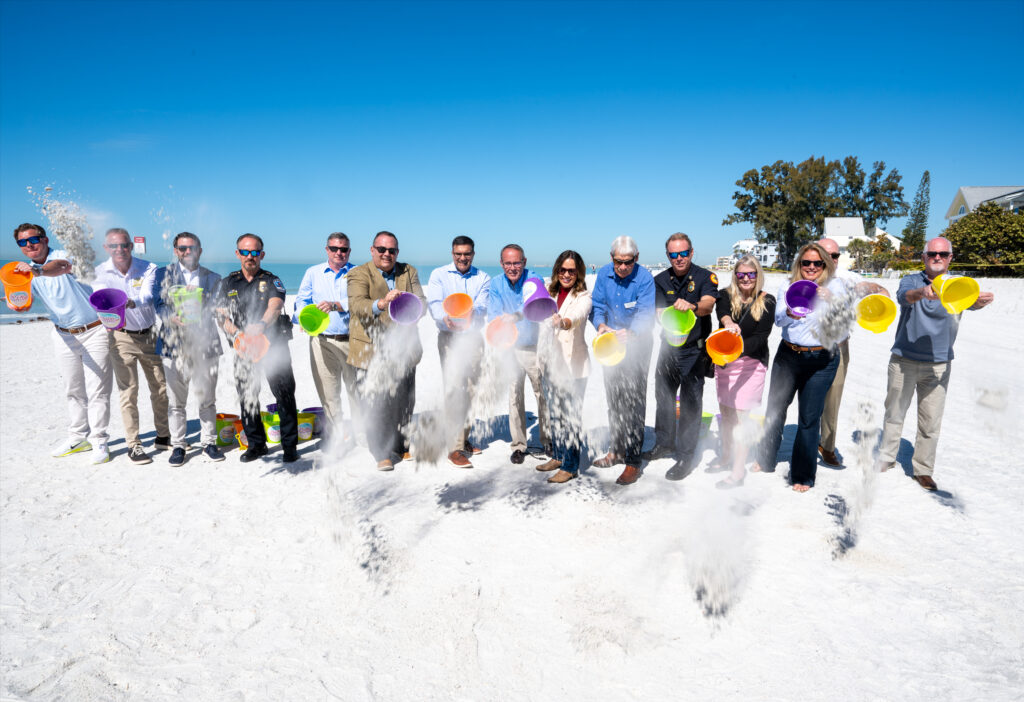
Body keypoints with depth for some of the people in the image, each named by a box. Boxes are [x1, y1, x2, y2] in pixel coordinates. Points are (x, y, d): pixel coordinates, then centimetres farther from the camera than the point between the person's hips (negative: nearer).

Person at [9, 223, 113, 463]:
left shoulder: (61, 255, -11)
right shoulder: (26, 271, 7)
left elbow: (62, 267, -36)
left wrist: (38, 270, -56)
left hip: (94, 332, -6)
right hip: (64, 336, 6)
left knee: (97, 390, -4)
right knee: (74, 390, 14)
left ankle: (98, 441, 4)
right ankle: (78, 438, 26)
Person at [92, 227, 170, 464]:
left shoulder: (148, 269, -5)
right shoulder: (101, 273, -4)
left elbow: (148, 296, -22)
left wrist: (131, 302, -45)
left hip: (150, 335, 1)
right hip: (121, 338, -1)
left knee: (161, 387, 8)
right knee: (128, 390, -4)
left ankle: (163, 437, 24)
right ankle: (133, 445, 6)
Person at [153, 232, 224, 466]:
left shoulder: (212, 278, 12)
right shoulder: (164, 274, 10)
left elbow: (216, 308, 6)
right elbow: (158, 303, 2)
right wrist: (172, 317, -18)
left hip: (205, 346, 0)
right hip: (174, 345, 0)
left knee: (207, 399, 5)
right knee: (175, 400, 5)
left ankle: (209, 443, 17)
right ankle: (178, 445, 17)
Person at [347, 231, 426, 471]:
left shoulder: (409, 272, 12)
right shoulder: (358, 274, -1)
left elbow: (420, 303, 1)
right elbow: (356, 304, -19)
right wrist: (380, 304, -40)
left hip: (403, 348, 4)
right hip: (374, 349, -4)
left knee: (404, 401, 11)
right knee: (377, 402, -5)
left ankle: (400, 446, 29)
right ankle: (382, 454, 9)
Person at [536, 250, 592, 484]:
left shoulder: (583, 297, -7)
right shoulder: (549, 293, 11)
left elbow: (577, 316, -28)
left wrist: (563, 321, -50)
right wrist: (541, 358, 17)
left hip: (573, 363, -6)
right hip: (549, 362, 6)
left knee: (571, 414, -3)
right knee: (554, 411, 15)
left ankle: (570, 466, 6)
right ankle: (559, 456, 30)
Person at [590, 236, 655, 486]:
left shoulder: (645, 278, -16)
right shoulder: (604, 273, -2)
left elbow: (645, 314, -24)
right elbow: (596, 305, -1)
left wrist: (629, 333, -42)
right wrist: (601, 326, -22)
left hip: (637, 345, -5)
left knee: (634, 402, -6)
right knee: (613, 399, 15)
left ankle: (633, 461, 2)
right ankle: (617, 449, 32)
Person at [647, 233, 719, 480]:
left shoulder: (705, 277, -6)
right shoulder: (660, 280, 5)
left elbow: (708, 305, -24)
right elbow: (660, 312, -5)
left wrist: (691, 306, -46)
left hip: (695, 349, -4)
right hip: (668, 346, 5)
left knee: (690, 402, -3)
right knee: (663, 395, 16)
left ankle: (686, 456, 7)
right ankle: (664, 443, 36)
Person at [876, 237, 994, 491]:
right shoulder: (911, 280, 0)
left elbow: (968, 301, -21)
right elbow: (904, 296, -24)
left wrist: (980, 300, -45)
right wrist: (922, 292, -46)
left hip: (938, 365, 1)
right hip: (904, 360, -1)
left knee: (931, 421, 4)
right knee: (894, 413, 10)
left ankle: (923, 470, 18)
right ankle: (886, 458, 27)